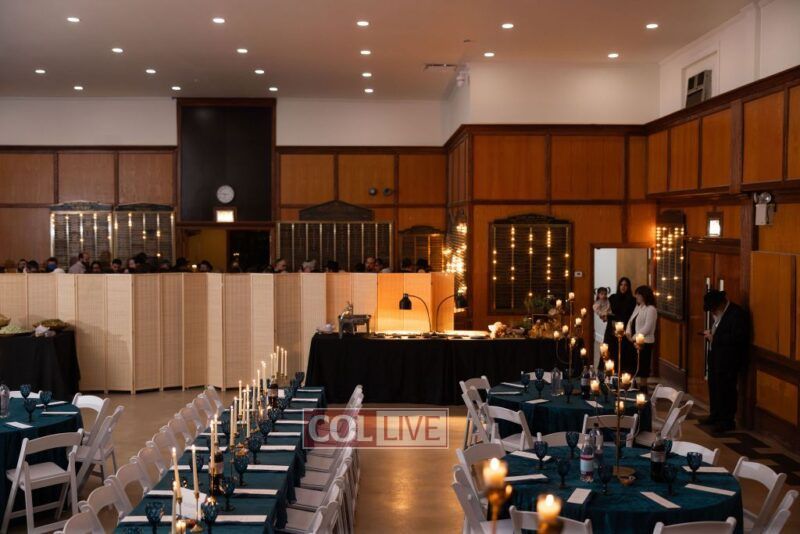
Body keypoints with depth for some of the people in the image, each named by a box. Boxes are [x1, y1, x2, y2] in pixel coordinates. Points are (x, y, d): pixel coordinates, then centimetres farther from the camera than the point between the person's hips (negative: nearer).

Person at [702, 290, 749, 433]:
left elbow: (737, 338, -25)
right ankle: (715, 416, 29)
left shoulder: (737, 313, -18)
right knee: (714, 387, 15)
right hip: (716, 357, 9)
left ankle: (728, 421, 8)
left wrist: (714, 338, -22)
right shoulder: (718, 313, 10)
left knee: (726, 390, -2)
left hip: (729, 360, -9)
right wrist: (710, 335, 1)